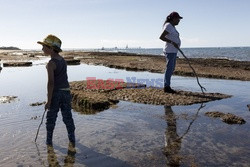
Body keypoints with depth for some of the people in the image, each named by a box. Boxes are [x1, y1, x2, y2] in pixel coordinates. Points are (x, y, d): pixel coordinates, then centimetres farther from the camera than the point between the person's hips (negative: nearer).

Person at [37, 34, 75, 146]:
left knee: (51, 118, 10)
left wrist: (48, 101, -17)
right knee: (67, 117, 13)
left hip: (55, 93, -6)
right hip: (66, 92, 6)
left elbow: (51, 83, -21)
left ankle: (49, 140, 22)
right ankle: (72, 139, 21)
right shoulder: (63, 60, 6)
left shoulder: (51, 63, -17)